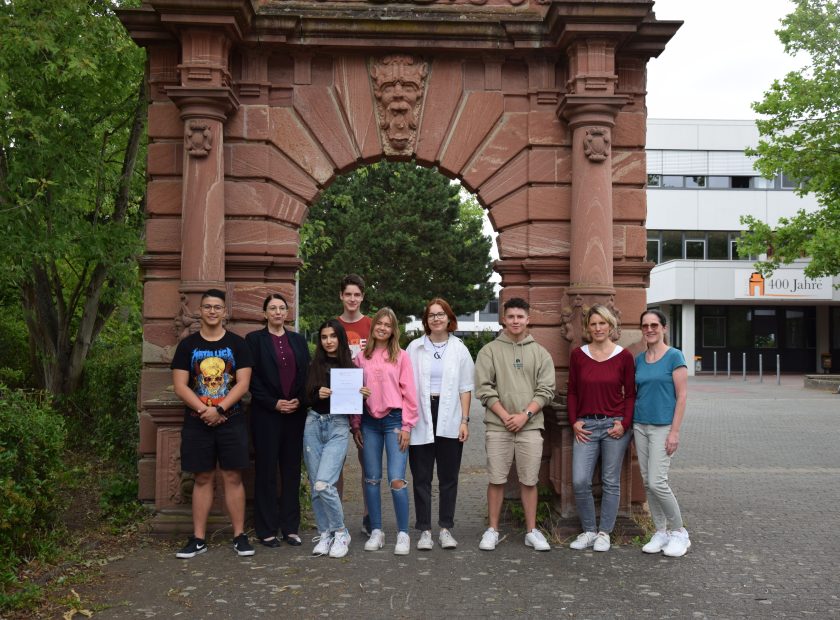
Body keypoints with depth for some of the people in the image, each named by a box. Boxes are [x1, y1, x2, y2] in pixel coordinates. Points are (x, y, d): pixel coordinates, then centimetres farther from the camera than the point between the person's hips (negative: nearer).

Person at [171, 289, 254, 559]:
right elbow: (180, 386, -2)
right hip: (197, 423, 1)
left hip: (231, 421, -1)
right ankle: (198, 538, 14)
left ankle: (240, 536, 9)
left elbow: (242, 384, -4)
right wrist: (204, 410, -13)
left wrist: (218, 410, -15)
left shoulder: (237, 344, 3)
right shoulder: (188, 345, 5)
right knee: (203, 478, 7)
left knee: (233, 477, 2)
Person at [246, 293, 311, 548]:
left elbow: (306, 374, 9)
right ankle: (267, 529, 9)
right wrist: (274, 403, -11)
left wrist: (299, 400, -6)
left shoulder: (298, 340, 12)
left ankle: (290, 526, 15)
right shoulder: (254, 339, 1)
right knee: (266, 470, 1)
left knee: (292, 470, 6)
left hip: (296, 412, 3)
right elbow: (252, 378, -4)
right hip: (266, 413, -3)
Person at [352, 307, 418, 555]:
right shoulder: (361, 357, 8)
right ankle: (376, 532, 19)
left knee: (397, 480, -9)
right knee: (372, 479, 8)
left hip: (394, 420, -3)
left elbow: (409, 393, -1)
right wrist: (356, 426, 8)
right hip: (369, 422, 3)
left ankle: (403, 534, 4)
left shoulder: (401, 356, 1)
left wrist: (406, 426, -6)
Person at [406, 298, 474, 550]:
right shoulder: (415, 348, 5)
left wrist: (465, 420, -1)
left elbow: (465, 388, 6)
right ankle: (425, 530, 10)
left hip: (450, 420, 1)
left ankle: (446, 528, 16)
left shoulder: (459, 349, 6)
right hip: (421, 419, 0)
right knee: (421, 477, 2)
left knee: (448, 477, 7)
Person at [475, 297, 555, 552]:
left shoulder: (540, 353, 7)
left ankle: (532, 531, 17)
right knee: (496, 480, 4)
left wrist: (525, 414, -9)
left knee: (529, 481, 6)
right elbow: (484, 388, -2)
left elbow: (546, 390, 2)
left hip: (530, 426, 1)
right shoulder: (489, 351, 3)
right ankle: (492, 530, 15)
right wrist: (505, 416, -10)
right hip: (498, 426, -1)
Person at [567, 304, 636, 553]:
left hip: (615, 425, -1)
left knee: (611, 482, 6)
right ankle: (589, 531, 13)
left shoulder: (623, 356, 0)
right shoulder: (578, 355, 5)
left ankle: (604, 533, 18)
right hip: (586, 425, 1)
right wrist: (574, 422, 0)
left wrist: (624, 423, -7)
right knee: (580, 481, -5)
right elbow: (572, 392, 10)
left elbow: (630, 394, 3)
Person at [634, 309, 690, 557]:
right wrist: (631, 425, 9)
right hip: (640, 425, 6)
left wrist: (675, 432, -14)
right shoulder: (639, 359, 9)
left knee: (657, 482, -11)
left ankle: (679, 532, 8)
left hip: (663, 427, -6)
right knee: (647, 482, 7)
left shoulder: (674, 356, -7)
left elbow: (681, 396, -9)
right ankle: (661, 532, 20)